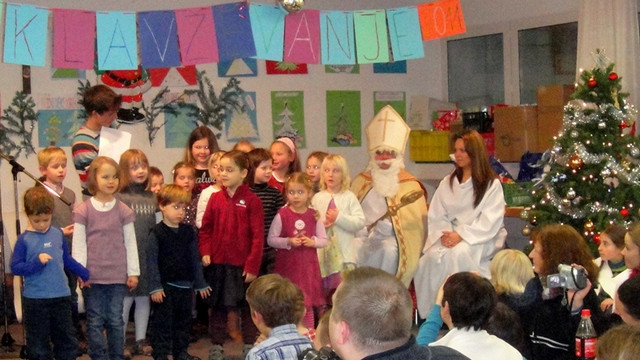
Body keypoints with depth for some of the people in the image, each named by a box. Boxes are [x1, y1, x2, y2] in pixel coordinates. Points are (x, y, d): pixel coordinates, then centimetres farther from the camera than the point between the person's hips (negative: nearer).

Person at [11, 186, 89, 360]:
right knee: (38, 344, 6)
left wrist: (85, 274, 21)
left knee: (68, 340, 12)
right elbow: (15, 267, -10)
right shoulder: (24, 240, -8)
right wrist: (37, 262, -23)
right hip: (35, 300, -4)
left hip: (61, 296, 4)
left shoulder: (58, 234, 4)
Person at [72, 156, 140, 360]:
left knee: (116, 320, 7)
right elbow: (78, 244, -1)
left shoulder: (124, 211, 3)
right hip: (92, 276, -1)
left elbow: (130, 243, 6)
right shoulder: (83, 211, -1)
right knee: (95, 321, 4)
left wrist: (133, 272, 4)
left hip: (118, 276, 1)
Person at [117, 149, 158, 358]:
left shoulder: (152, 197, 9)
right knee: (125, 299, 1)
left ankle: (141, 341, 23)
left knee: (144, 298, 12)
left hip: (148, 256, 5)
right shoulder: (119, 197, -7)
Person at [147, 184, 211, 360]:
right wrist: (155, 287, -15)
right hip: (165, 285, -5)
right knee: (163, 321, 1)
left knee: (184, 320, 14)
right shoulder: (156, 233, -9)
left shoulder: (188, 231, 5)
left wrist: (200, 284, 10)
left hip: (185, 285, 5)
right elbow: (153, 261, -10)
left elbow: (195, 259, 10)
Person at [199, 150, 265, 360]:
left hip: (243, 265, -3)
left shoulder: (252, 200, -8)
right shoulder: (215, 198, 4)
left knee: (247, 309, 9)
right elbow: (205, 228, 10)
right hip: (217, 264, 3)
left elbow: (258, 236, -9)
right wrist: (205, 252, -4)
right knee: (218, 308, 12)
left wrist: (252, 266, -12)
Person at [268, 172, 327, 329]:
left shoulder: (314, 215, 3)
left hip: (308, 266, 2)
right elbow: (271, 239, -4)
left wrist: (312, 242, -13)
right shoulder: (282, 215, -4)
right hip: (287, 266, -2)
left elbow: (324, 240, 7)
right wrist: (288, 242, -18)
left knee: (308, 304, 8)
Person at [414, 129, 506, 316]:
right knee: (433, 255, -29)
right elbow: (436, 216, 12)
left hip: (482, 239, -4)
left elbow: (489, 222, -8)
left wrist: (461, 236, -19)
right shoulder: (447, 183, 19)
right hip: (452, 236, 4)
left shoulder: (492, 184, 3)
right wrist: (444, 234, -10)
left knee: (459, 253, -36)